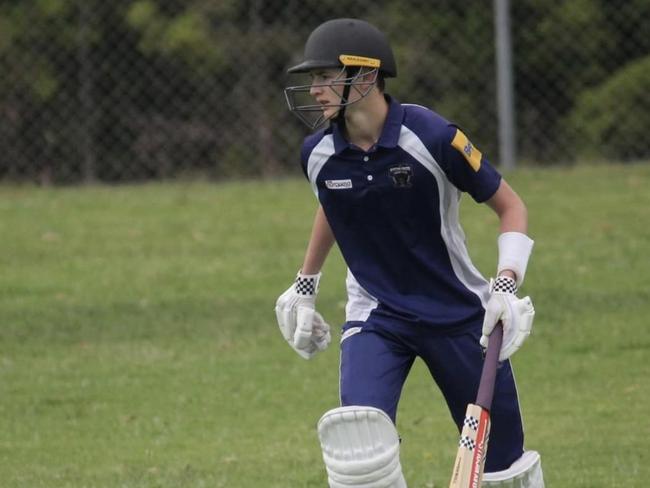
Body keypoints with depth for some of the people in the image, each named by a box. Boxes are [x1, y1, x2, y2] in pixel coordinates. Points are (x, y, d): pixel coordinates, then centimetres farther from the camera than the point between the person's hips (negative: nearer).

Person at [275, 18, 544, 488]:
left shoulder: (431, 137, -19)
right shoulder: (319, 154, -6)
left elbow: (510, 205, -8)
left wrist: (507, 284, -19)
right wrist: (304, 286, 25)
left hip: (460, 314, -2)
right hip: (374, 317, 2)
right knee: (358, 438, -23)